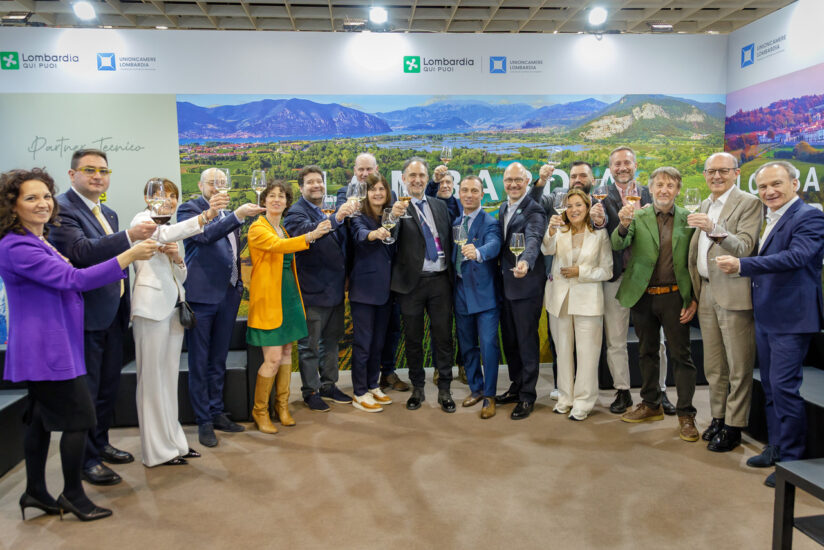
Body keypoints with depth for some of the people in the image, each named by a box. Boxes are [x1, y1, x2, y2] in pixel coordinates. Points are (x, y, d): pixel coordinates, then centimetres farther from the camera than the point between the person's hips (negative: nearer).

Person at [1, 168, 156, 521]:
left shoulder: (40, 242, 12)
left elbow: (61, 283, 26)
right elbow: (73, 280, -26)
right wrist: (129, 256, -29)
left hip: (47, 349, 10)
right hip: (47, 350, -10)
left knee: (42, 419, 16)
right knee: (80, 418, -3)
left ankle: (35, 492, 27)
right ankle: (73, 495, 11)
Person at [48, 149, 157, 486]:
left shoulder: (108, 214, 15)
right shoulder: (62, 209, -12)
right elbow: (82, 251, -28)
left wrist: (125, 305, 18)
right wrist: (130, 237, -38)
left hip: (112, 315, 9)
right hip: (85, 316, -9)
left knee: (109, 386, 19)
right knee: (85, 391, 2)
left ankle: (100, 443, 35)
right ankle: (86, 460, 16)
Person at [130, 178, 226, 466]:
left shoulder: (170, 230, 21)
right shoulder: (143, 219, -3)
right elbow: (166, 234, -27)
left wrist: (177, 257, -4)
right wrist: (205, 216, -41)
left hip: (174, 305, 8)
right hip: (152, 305, -8)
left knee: (170, 376, 12)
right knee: (152, 377, -2)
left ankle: (172, 441, 20)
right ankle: (157, 450, 6)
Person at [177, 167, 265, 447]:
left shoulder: (229, 214, 16)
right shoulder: (189, 209, -4)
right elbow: (204, 235, -24)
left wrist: (239, 283, 17)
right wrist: (237, 216, -33)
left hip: (228, 294, 6)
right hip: (201, 295, -6)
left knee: (218, 361, 15)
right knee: (199, 363, 3)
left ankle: (217, 413, 27)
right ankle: (203, 421, 12)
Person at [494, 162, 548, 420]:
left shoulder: (534, 211, -14)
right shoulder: (503, 209, 12)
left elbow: (533, 240, -32)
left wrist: (525, 262, -51)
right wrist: (502, 271, 8)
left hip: (526, 285, -8)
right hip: (505, 284, 8)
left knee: (527, 341, 2)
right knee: (509, 340, 17)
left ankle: (527, 396, 14)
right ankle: (516, 386, 33)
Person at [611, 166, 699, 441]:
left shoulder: (688, 220, 2)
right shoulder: (638, 216, 2)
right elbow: (618, 246, -11)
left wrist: (694, 299, -4)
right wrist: (623, 225, -32)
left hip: (674, 297, -1)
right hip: (643, 296, 2)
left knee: (681, 355, 2)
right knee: (647, 352, 15)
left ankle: (686, 414, 11)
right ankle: (651, 404, 30)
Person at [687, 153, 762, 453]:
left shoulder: (748, 203, -6)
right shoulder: (705, 205, 17)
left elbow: (745, 248, -18)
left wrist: (714, 229, -33)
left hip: (733, 294, -7)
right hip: (706, 293, 7)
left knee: (738, 366, 1)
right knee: (713, 365, 15)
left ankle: (734, 427, 11)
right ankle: (718, 418, 27)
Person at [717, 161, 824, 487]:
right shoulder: (768, 219, 13)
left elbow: (796, 257, -28)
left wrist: (742, 265, -35)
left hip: (791, 318, -9)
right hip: (765, 317, 9)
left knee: (784, 387, -5)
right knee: (770, 387, 16)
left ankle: (791, 459, 9)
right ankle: (776, 447, 30)